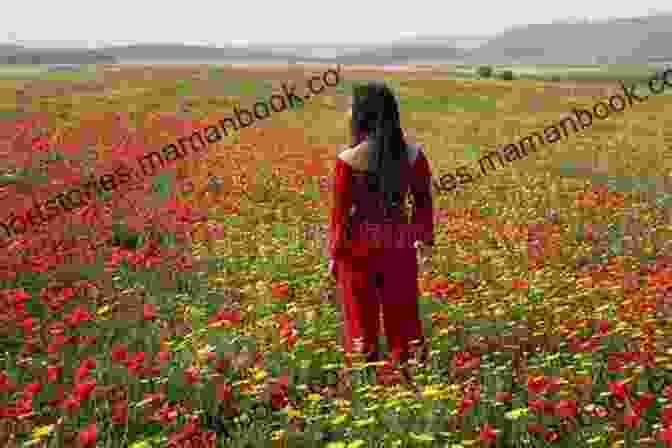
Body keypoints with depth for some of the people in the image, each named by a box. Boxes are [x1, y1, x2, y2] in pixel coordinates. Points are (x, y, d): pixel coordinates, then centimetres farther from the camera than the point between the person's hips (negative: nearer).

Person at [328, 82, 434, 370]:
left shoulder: (348, 160, -13)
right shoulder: (413, 154, -3)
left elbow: (340, 211, -9)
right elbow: (423, 202, 4)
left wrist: (334, 254, 1)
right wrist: (425, 240, 16)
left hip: (359, 244, -3)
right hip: (399, 244, 3)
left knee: (362, 323, 12)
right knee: (401, 317, 17)